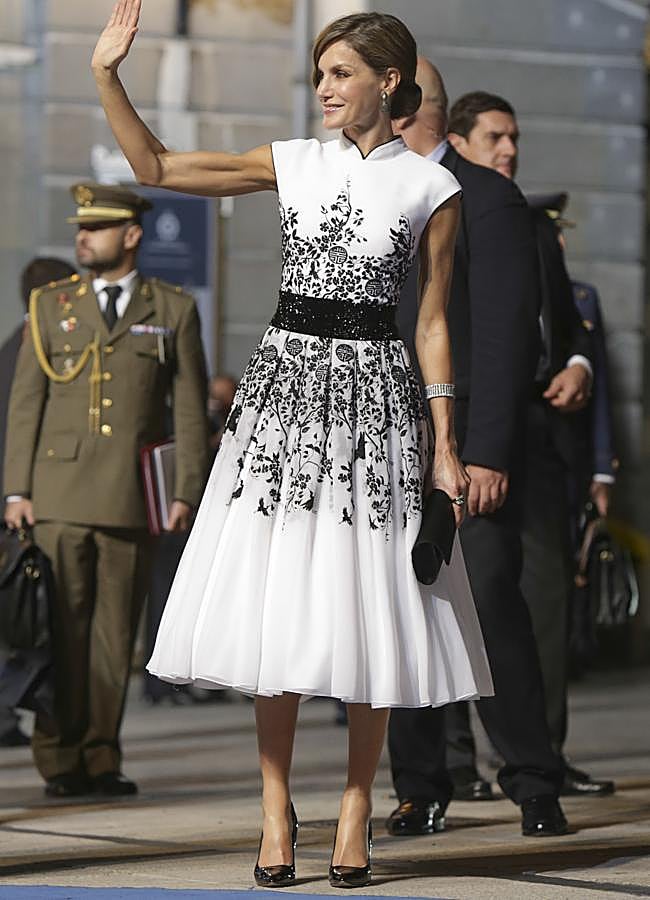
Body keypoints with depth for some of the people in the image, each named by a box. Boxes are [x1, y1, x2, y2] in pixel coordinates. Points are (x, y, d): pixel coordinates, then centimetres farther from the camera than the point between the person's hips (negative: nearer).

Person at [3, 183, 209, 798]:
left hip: (132, 497, 0)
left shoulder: (173, 310, 7)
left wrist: (186, 492, -3)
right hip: (60, 495, 0)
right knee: (62, 629, -4)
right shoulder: (51, 305, 9)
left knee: (115, 632, 3)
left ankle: (100, 760, 9)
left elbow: (189, 410, 6)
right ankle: (59, 761, 1)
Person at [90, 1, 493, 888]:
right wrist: (108, 75, -4)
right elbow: (157, 167, 7)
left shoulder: (431, 189, 2)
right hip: (285, 385, 2)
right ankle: (276, 808, 7)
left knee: (364, 609, -1)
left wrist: (446, 445, 0)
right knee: (276, 603, -1)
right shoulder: (293, 164, 7)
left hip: (372, 397, -2)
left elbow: (434, 324, 3)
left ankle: (356, 813, 8)